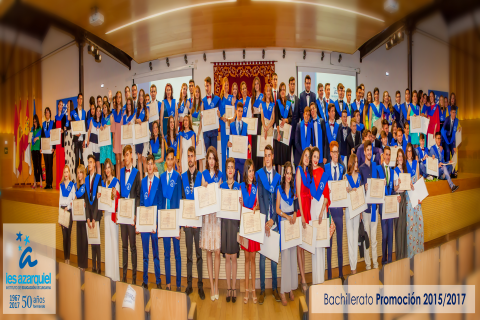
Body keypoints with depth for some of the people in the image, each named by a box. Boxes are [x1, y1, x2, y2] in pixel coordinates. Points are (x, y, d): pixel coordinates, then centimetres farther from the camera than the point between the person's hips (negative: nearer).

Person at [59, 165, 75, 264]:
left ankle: (68, 257, 7)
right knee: (64, 234, 6)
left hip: (69, 210, -4)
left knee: (68, 234, 0)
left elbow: (74, 199, -3)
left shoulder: (72, 185, -2)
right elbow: (60, 199, 11)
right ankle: (65, 257, 12)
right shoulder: (61, 185, 11)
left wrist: (68, 207, -15)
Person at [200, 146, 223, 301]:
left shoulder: (220, 174, 6)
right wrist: (204, 187, -13)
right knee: (208, 251, 5)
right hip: (206, 213, 1)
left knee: (217, 251, -1)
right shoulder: (204, 174, 9)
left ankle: (216, 284, 12)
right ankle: (211, 284, 15)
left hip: (218, 214, -1)